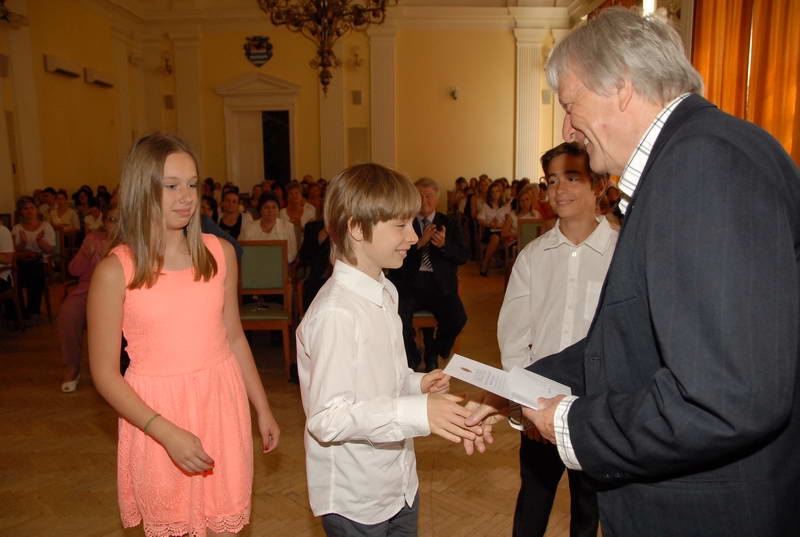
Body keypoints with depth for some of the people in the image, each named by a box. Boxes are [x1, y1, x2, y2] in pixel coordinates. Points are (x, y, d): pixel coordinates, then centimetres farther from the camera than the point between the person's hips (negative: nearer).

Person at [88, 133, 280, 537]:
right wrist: (167, 433, -17)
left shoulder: (220, 254, 0)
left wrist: (263, 409, 12)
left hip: (222, 403, 3)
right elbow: (104, 372, -8)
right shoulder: (115, 270, -10)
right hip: (156, 413, -2)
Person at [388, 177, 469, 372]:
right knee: (400, 318, -27)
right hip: (408, 282, -1)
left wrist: (444, 245, -15)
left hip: (439, 284, 2)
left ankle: (433, 353, 11)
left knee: (457, 318, -21)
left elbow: (463, 256, 4)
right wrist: (419, 243, -17)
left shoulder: (449, 224, 13)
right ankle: (412, 359, 6)